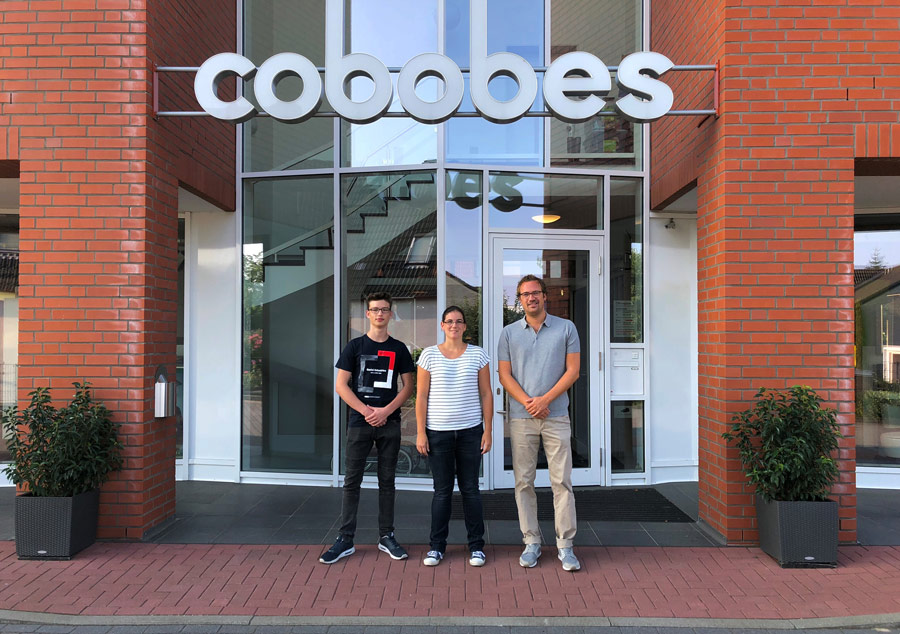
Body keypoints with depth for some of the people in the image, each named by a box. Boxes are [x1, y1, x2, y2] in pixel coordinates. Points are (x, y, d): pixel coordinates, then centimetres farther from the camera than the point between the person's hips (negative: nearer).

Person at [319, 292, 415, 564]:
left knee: (387, 481, 8)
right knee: (352, 481, 2)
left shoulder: (399, 349, 8)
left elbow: (408, 386, 5)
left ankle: (387, 537, 18)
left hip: (389, 423, 1)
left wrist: (385, 411, -9)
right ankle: (345, 539, 9)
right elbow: (341, 386, 0)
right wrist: (366, 411, -10)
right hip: (359, 422, -1)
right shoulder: (355, 346, 5)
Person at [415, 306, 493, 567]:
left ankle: (476, 546, 18)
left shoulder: (477, 354, 4)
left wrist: (487, 431, 1)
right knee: (442, 490, 5)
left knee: (470, 488, 6)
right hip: (438, 432, 0)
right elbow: (421, 396, 1)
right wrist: (420, 433, -3)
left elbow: (486, 394, 5)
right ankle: (436, 546, 18)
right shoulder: (429, 355, 1)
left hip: (470, 431, 1)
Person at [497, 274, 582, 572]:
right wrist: (528, 403, -11)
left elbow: (573, 370, 0)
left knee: (562, 481, -1)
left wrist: (544, 400, -11)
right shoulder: (509, 333, 7)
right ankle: (531, 542, 16)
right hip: (521, 418, 1)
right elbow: (505, 375, 4)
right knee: (524, 481, 5)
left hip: (556, 416, -1)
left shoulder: (566, 328, 4)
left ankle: (565, 545, 9)